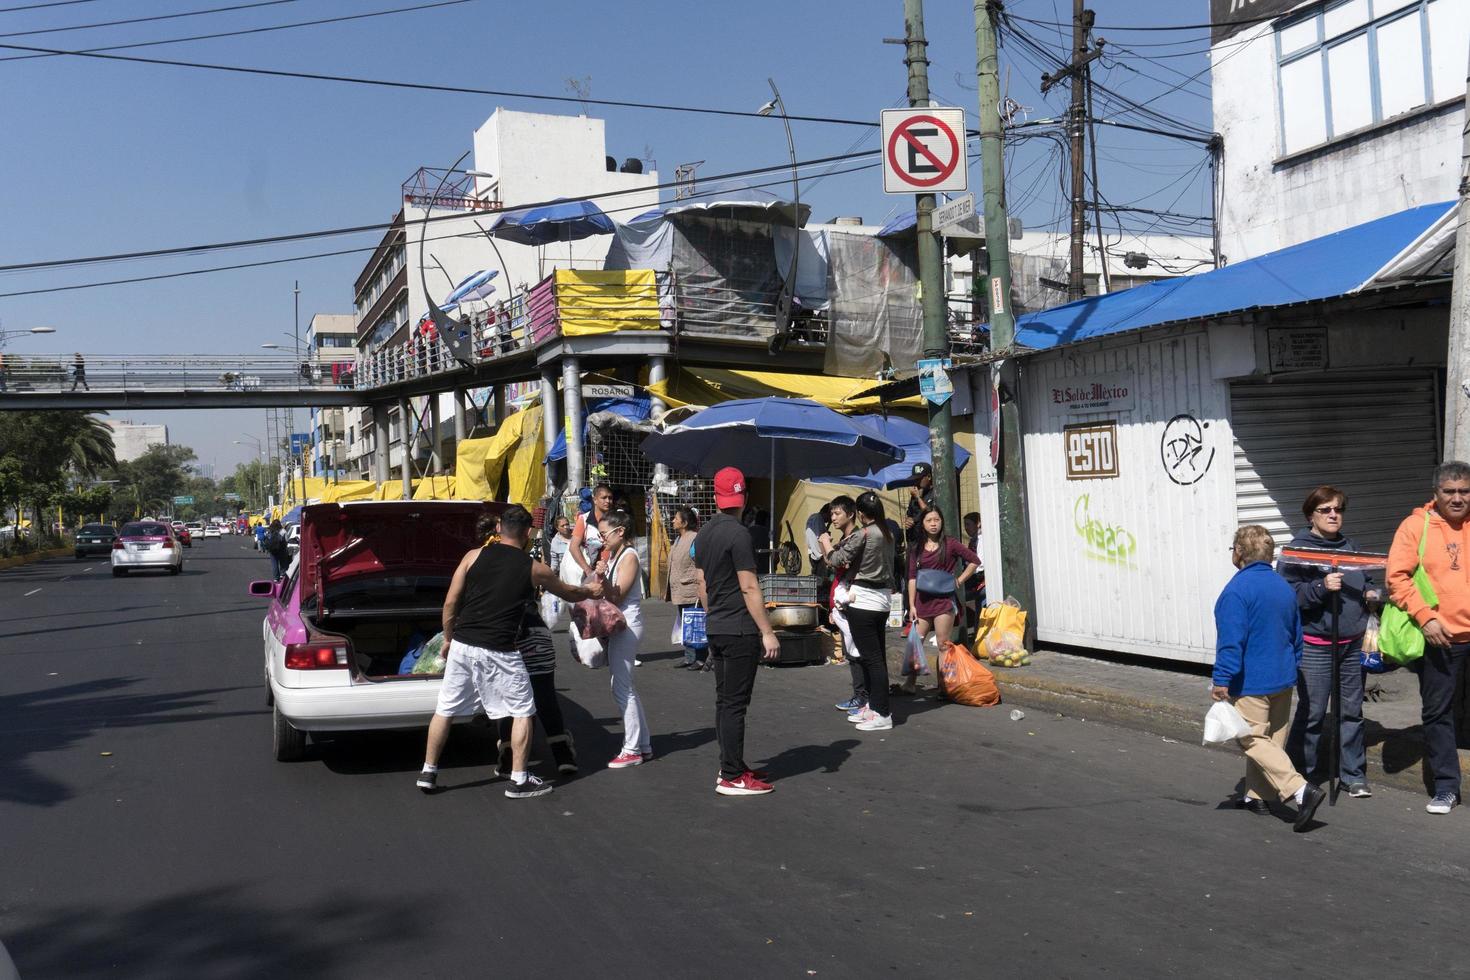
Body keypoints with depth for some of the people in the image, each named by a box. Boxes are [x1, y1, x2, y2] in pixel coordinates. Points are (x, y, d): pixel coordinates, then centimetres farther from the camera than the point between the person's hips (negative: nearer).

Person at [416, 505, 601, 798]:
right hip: (499, 652, -3)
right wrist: (591, 591, 41)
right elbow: (569, 593, 20)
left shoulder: (474, 556, 4)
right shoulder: (534, 569, 2)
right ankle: (519, 780, 13)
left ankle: (428, 772, 24)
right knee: (522, 712, 12)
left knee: (445, 710, 15)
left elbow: (450, 603, 3)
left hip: (462, 645, 3)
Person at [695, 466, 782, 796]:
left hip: (716, 629, 8)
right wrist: (767, 632, -15)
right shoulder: (737, 533, -15)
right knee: (734, 704, -4)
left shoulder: (704, 533, 10)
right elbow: (749, 587, -17)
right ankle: (732, 777, 0)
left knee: (724, 701, 13)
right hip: (740, 630, -8)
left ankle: (731, 768, 20)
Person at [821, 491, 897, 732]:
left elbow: (837, 559, -12)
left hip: (862, 601, -9)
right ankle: (873, 706, 22)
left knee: (871, 658, -6)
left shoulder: (863, 534, -14)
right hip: (882, 600, 9)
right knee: (877, 656, 14)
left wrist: (826, 543, 8)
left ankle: (882, 714, -6)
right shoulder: (888, 535, 10)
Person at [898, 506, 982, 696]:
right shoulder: (916, 548, 9)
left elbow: (974, 561, 3)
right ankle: (910, 683, 9)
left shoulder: (949, 544, 0)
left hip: (943, 600, -3)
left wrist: (959, 580, -2)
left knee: (943, 646, -2)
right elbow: (912, 577, 6)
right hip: (922, 601, 3)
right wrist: (911, 605, 1)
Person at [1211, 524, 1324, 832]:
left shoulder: (1237, 590, -18)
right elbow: (1296, 635, 17)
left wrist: (1222, 680, -17)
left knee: (1254, 740, -3)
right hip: (1283, 679, 9)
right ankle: (1255, 795, 26)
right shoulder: (1284, 587, 8)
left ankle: (1300, 790, -17)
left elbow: (1231, 641, -22)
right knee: (1272, 738, 16)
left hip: (1251, 682, -8)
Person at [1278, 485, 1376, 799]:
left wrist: (1369, 594, 7)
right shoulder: (1297, 550, -7)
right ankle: (1300, 774, 12)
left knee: (1352, 711, 10)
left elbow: (1363, 583, 28)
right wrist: (1321, 587, -26)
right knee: (1312, 713, -2)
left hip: (1352, 643, 6)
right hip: (1316, 646, -6)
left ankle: (1353, 774, 20)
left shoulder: (1350, 547, 13)